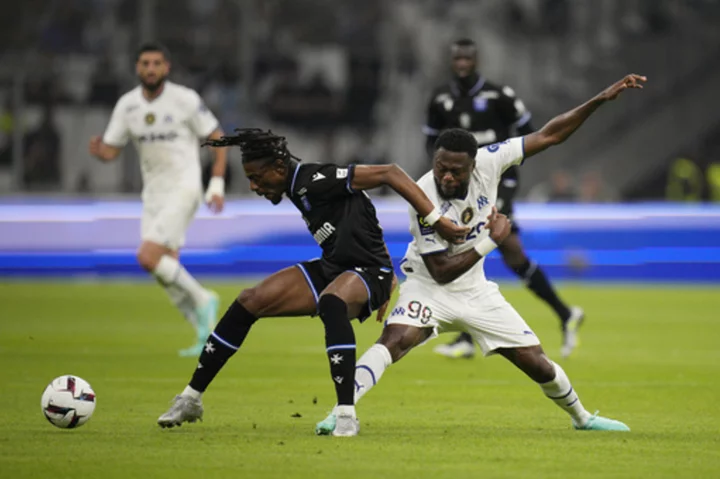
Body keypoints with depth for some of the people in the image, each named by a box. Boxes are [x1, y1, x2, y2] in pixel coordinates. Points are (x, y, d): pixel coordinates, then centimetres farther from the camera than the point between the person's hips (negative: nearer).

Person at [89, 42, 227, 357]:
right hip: (153, 194, 6)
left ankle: (201, 299, -3)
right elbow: (110, 151, 7)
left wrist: (217, 184, -9)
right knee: (166, 269, 2)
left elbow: (217, 138, -2)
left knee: (148, 257, -21)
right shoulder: (127, 105, 5)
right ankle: (205, 332, 13)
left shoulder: (185, 100, -9)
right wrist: (97, 148, -18)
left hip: (183, 190, -6)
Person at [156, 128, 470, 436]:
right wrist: (384, 276, 23)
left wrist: (436, 221, -26)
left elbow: (390, 174, -24)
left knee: (331, 303, -42)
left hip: (367, 272, -9)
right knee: (249, 302, 0)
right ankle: (191, 398, 10)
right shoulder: (298, 188, 7)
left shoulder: (315, 181, -22)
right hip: (330, 269, 9)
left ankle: (346, 414, -39)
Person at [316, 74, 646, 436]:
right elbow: (442, 271, -24)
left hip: (476, 291, 4)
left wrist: (601, 99, -15)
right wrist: (492, 240, -22)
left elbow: (548, 136, -11)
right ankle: (342, 412, -38)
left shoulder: (487, 162, -17)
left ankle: (581, 417, 32)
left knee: (538, 365, 7)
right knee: (394, 341, -34)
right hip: (429, 288, -4)